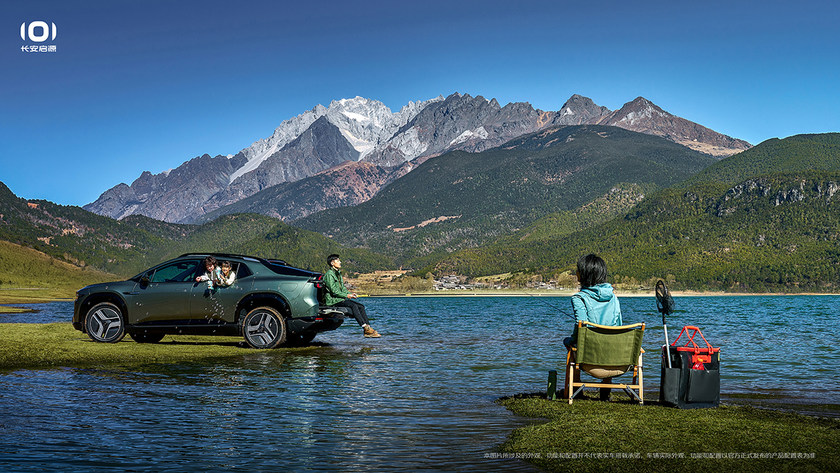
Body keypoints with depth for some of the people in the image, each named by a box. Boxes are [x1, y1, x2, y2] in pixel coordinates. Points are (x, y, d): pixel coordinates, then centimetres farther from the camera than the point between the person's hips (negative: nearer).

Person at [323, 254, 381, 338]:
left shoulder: (338, 274, 21)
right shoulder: (329, 274, -9)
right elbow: (333, 291, -17)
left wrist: (350, 293, 4)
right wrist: (346, 295, -17)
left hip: (341, 298, 9)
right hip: (333, 301, -9)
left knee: (361, 306, -9)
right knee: (353, 305, -29)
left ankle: (368, 327, -17)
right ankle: (365, 327, -33)